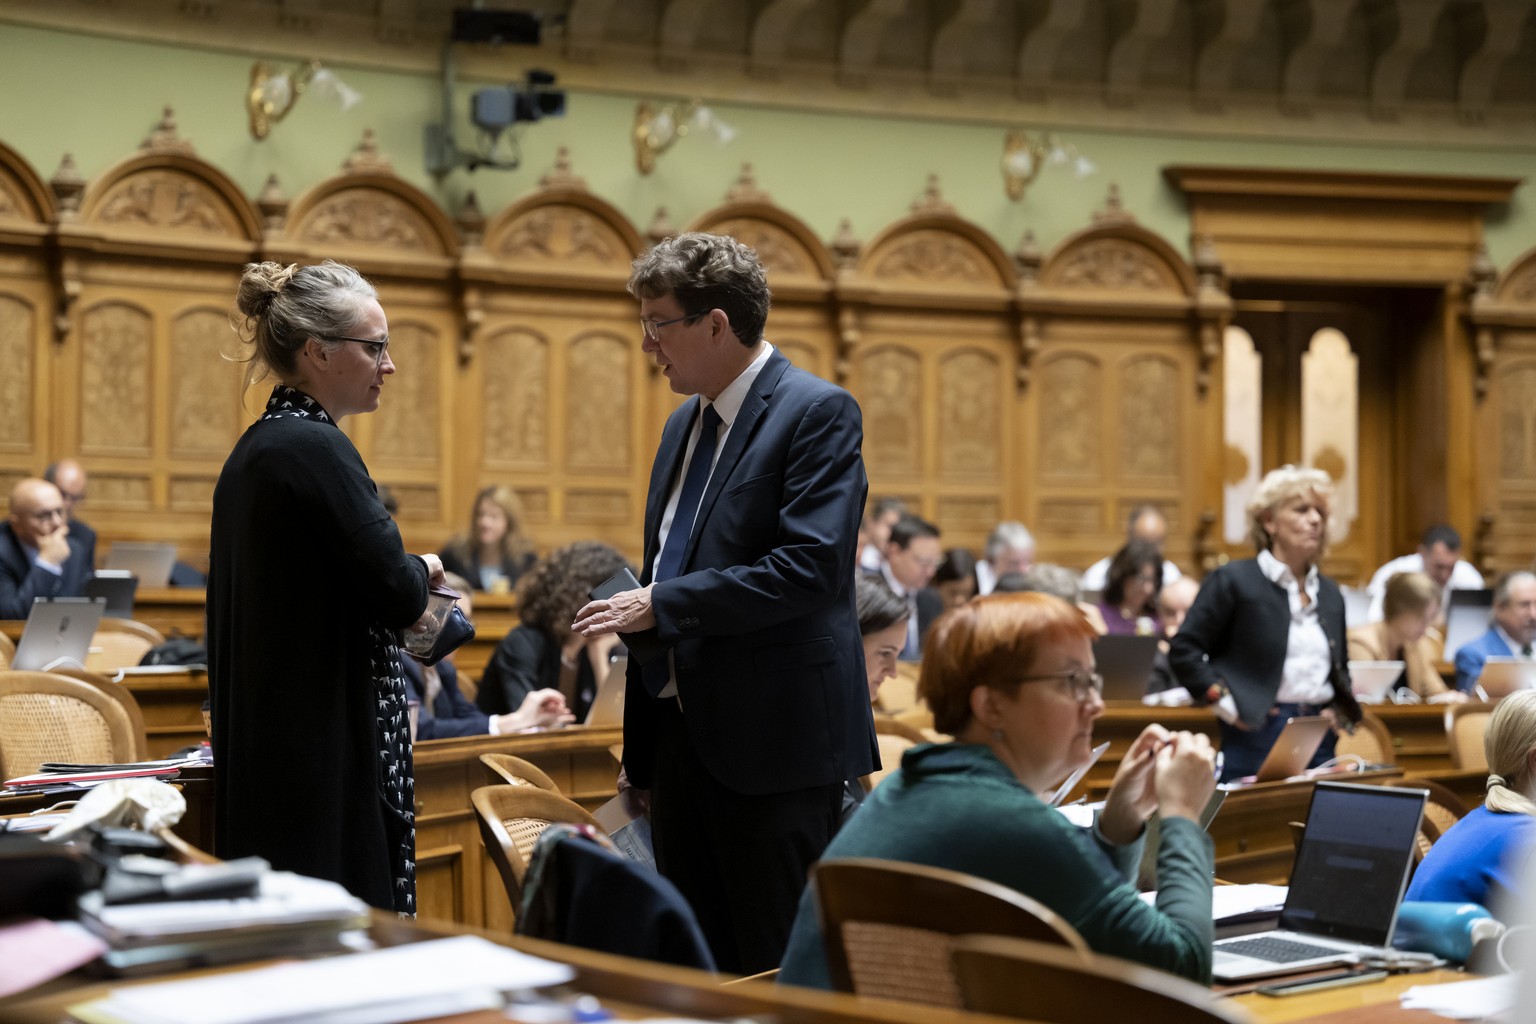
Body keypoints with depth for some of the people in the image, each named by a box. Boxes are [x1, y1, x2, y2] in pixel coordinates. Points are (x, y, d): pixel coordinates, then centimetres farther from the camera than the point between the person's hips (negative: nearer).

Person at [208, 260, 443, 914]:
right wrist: (426, 570, 3)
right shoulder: (315, 449, -15)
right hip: (328, 746, -10)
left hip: (266, 747, 10)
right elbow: (397, 594, -17)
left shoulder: (256, 449, 14)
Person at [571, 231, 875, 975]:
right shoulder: (685, 423, 16)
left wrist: (662, 605, -18)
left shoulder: (818, 412, -11)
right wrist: (642, 735, 19)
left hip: (771, 740, -8)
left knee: (779, 969, -2)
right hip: (681, 731, 9)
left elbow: (810, 567, -22)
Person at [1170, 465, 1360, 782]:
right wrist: (1224, 703, -11)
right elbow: (1184, 649, -5)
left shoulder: (1329, 593, 16)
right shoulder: (1234, 580, -2)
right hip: (1258, 738, -5)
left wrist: (1341, 708, 9)